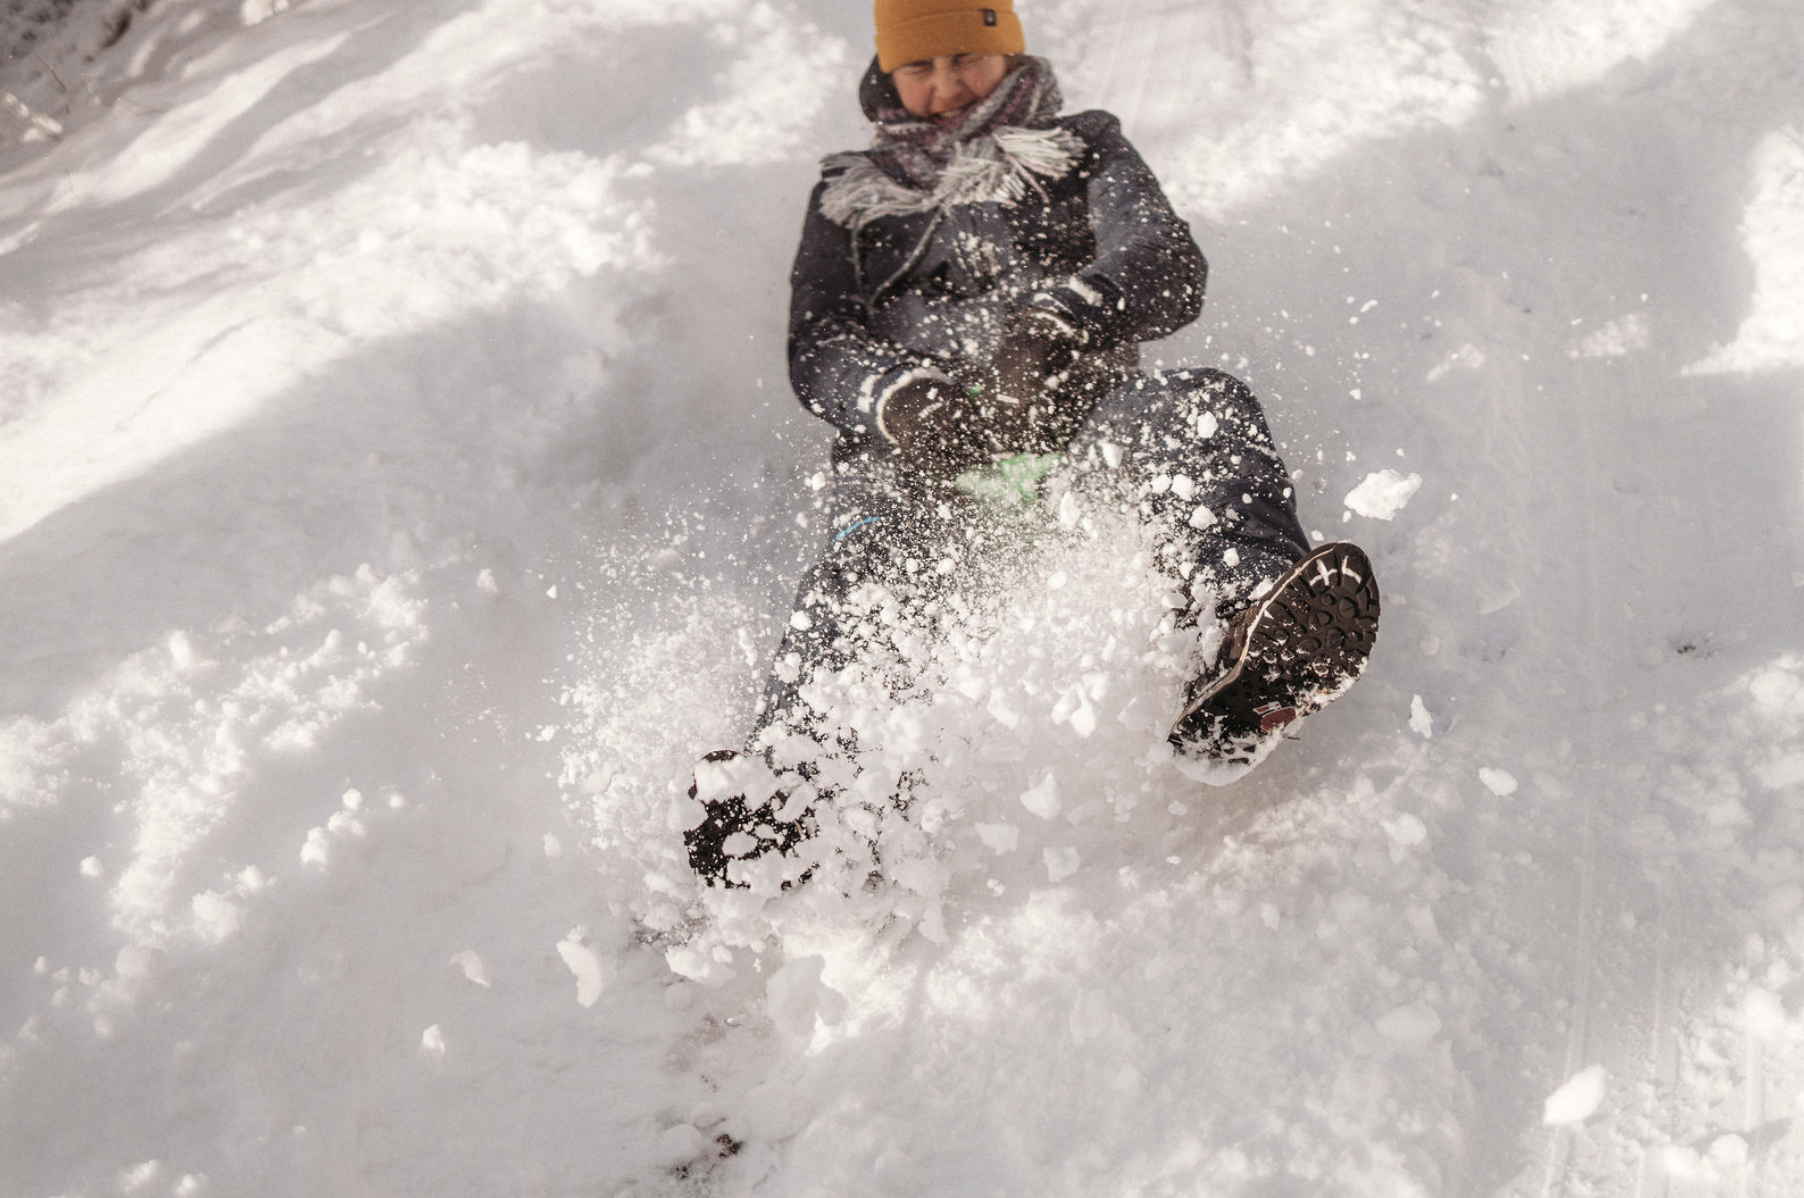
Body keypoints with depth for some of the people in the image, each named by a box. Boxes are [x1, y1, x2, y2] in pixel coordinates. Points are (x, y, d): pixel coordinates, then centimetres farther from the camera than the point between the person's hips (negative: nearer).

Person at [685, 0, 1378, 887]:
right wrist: (901, 397, -15)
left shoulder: (1083, 152, 25)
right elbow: (817, 347, 11)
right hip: (909, 448, 0)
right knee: (884, 556, -32)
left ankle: (1253, 650, -54)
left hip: (1079, 425, 0)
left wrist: (1062, 322, -20)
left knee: (1201, 408, -30)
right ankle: (786, 787, -50)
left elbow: (1169, 266, 5)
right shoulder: (848, 198, 27)